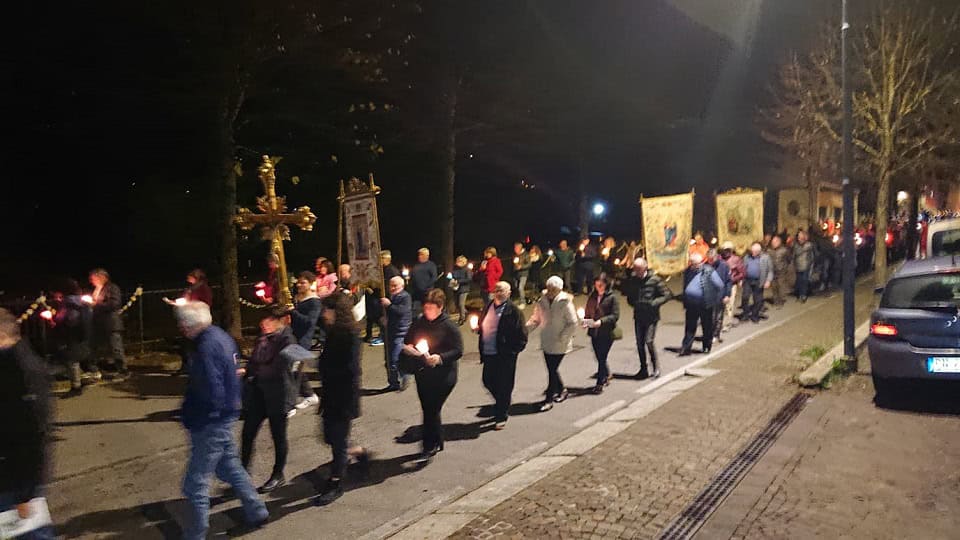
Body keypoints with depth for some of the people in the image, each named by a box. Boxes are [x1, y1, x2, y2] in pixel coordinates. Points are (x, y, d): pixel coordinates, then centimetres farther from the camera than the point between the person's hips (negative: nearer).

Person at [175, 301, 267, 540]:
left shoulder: (207, 346, -25)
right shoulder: (222, 336, 5)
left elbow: (211, 391, -28)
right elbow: (231, 373, 16)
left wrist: (190, 415, -12)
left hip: (211, 423, -10)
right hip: (225, 415, 10)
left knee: (196, 483, 1)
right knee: (230, 466, 24)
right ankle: (256, 511, 35)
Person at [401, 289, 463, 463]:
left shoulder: (449, 326, -10)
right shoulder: (418, 323, 6)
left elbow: (458, 350, -12)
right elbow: (406, 343, 16)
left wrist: (440, 357, -26)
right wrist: (408, 349, -7)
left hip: (442, 377, -6)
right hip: (422, 375, 6)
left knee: (431, 410, -7)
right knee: (429, 410, 14)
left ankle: (429, 447, 6)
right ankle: (437, 443, 31)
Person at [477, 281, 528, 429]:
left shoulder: (513, 311, -11)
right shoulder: (488, 306, 8)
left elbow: (521, 334, -10)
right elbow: (483, 326, 21)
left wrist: (514, 350, -14)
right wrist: (478, 328, 0)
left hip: (504, 355, -6)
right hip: (488, 353, 6)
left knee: (503, 386, 3)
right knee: (488, 382, 14)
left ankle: (501, 417, 18)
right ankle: (503, 406, 39)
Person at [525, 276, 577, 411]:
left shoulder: (565, 303, -14)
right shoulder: (542, 302, 1)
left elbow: (573, 324, -12)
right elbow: (535, 320, 10)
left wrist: (562, 337, -18)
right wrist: (525, 328, -7)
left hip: (559, 344, -5)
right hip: (546, 342, 6)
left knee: (552, 371, -4)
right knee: (552, 369, 15)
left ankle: (549, 400, 6)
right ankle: (561, 390, 39)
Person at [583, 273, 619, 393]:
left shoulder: (611, 297, -7)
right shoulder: (592, 297, 6)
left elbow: (615, 315, -11)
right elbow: (587, 312, 15)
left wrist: (601, 321, -23)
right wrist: (586, 321, -5)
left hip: (607, 333, -5)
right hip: (594, 333, 5)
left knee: (602, 358, -4)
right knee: (599, 358, 14)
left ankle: (600, 383, 6)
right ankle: (606, 376, 37)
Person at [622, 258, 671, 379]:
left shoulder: (654, 279, -10)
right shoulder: (632, 280, 2)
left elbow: (667, 294, -7)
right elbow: (627, 293, 18)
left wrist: (654, 303, -18)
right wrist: (632, 302, -1)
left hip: (651, 316, -5)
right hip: (638, 316, 5)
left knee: (649, 341, -11)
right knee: (640, 343, 9)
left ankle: (656, 368, 7)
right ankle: (643, 369, 23)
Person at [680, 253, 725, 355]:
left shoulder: (709, 271, -10)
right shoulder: (687, 271, 6)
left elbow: (720, 286, -4)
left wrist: (715, 300, -2)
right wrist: (685, 301, 15)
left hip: (705, 305, -4)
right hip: (691, 305, 4)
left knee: (707, 326, 11)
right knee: (689, 327, 6)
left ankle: (707, 346, 27)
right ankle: (686, 348, 10)